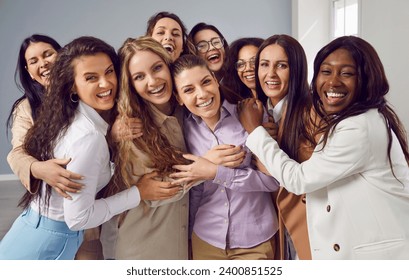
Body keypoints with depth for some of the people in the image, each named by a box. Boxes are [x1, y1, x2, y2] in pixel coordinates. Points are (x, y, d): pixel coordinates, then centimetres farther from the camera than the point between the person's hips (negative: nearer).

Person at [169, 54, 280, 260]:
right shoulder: (185, 129, -4)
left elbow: (273, 179, -15)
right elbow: (194, 189, 4)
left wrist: (217, 172, -21)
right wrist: (188, 232, 12)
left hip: (255, 240, -2)